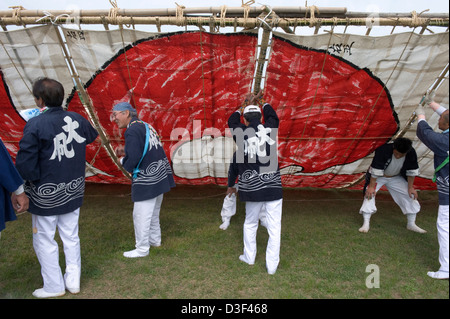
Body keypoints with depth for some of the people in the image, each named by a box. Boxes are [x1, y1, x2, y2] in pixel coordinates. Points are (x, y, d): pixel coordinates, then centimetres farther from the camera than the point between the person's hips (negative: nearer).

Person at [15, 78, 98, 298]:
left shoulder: (35, 125, -19)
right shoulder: (77, 120, -4)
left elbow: (24, 163, -21)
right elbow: (92, 136, 18)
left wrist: (30, 181, -3)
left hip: (46, 194, -5)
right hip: (73, 190, 5)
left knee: (44, 240, 12)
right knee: (71, 237, 18)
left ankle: (54, 286, 24)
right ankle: (73, 281, 28)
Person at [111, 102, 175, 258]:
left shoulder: (132, 130, -18)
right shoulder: (145, 125, 13)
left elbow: (133, 158, -24)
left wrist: (123, 161, -2)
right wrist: (125, 150, 12)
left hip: (147, 180, -10)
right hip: (160, 175, 10)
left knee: (141, 215, 3)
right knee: (153, 212, 24)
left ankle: (142, 249, 16)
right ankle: (155, 239, 39)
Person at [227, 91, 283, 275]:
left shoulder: (241, 133, -1)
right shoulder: (269, 128, -1)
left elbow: (232, 120, 22)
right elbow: (272, 114, 22)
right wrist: (260, 101, 37)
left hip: (252, 187, 1)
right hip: (273, 185, -1)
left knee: (250, 223, 20)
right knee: (274, 227, 7)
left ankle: (249, 257, 34)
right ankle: (271, 265, 13)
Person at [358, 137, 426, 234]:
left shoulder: (411, 153, -21)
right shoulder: (383, 150, -34)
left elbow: (412, 171, -8)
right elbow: (375, 171, -30)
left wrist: (410, 187, -5)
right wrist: (371, 186, -27)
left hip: (396, 177, 4)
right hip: (378, 177, -4)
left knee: (411, 195, 0)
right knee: (369, 194, -21)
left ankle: (411, 224, 19)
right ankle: (366, 224, -13)